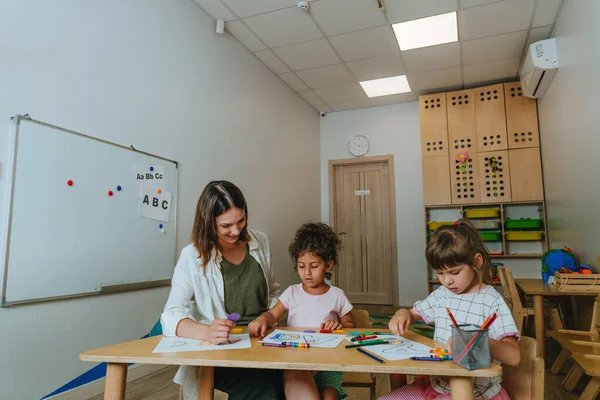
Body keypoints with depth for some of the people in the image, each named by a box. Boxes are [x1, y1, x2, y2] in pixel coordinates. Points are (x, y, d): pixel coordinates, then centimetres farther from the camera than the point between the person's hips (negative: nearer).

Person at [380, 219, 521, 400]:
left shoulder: (491, 301, -14)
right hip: (435, 384, 6)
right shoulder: (442, 295, 4)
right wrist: (403, 314, -7)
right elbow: (414, 313, 17)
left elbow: (513, 357, -20)